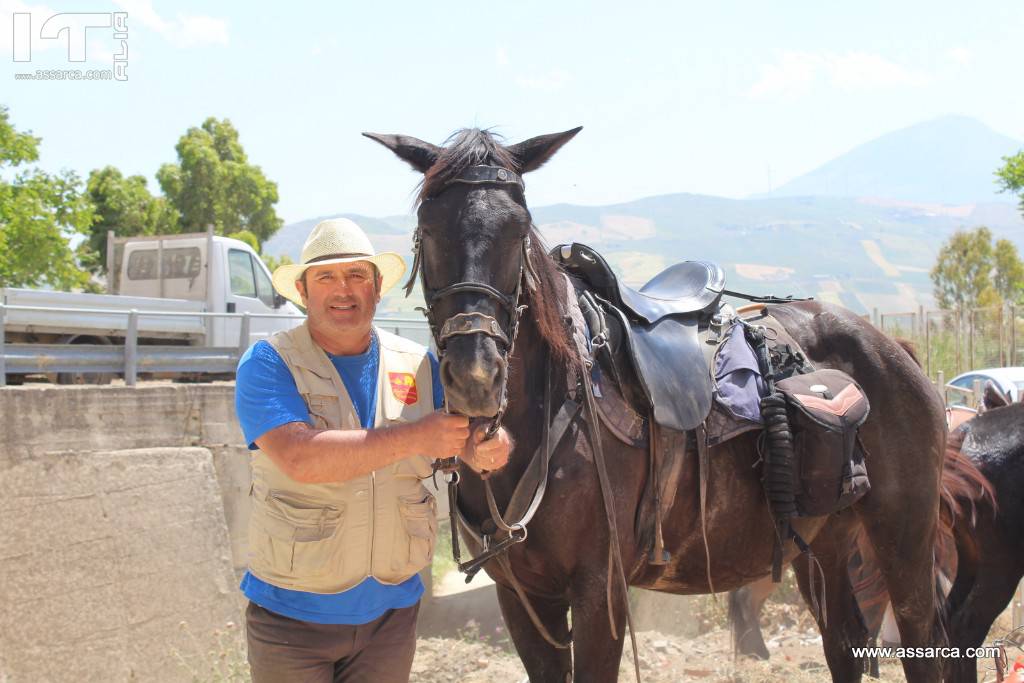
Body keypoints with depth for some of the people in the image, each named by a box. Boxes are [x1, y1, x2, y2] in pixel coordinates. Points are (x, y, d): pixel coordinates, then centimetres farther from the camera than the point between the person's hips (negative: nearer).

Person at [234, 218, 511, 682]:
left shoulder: (418, 364, 2)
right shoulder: (267, 364, -11)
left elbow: (461, 440, -1)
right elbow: (301, 458, -26)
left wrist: (488, 448, -26)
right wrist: (414, 437, -29)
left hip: (392, 609, 4)